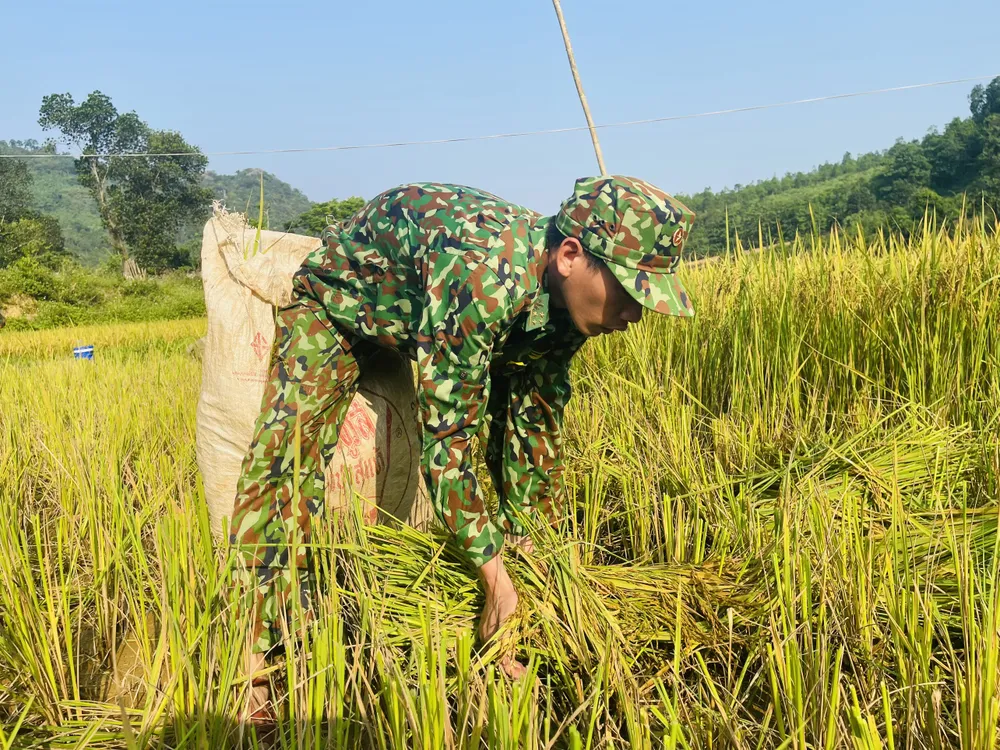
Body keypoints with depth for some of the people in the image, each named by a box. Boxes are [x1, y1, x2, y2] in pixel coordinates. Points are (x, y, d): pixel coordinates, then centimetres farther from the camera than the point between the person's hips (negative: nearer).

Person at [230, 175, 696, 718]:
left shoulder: (562, 295, -19)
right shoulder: (483, 274, -43)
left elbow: (537, 427, -7)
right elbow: (445, 438, -39)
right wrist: (496, 579, -34)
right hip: (339, 298, -6)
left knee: (531, 410, 2)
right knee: (286, 451, -23)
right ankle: (250, 661, -14)